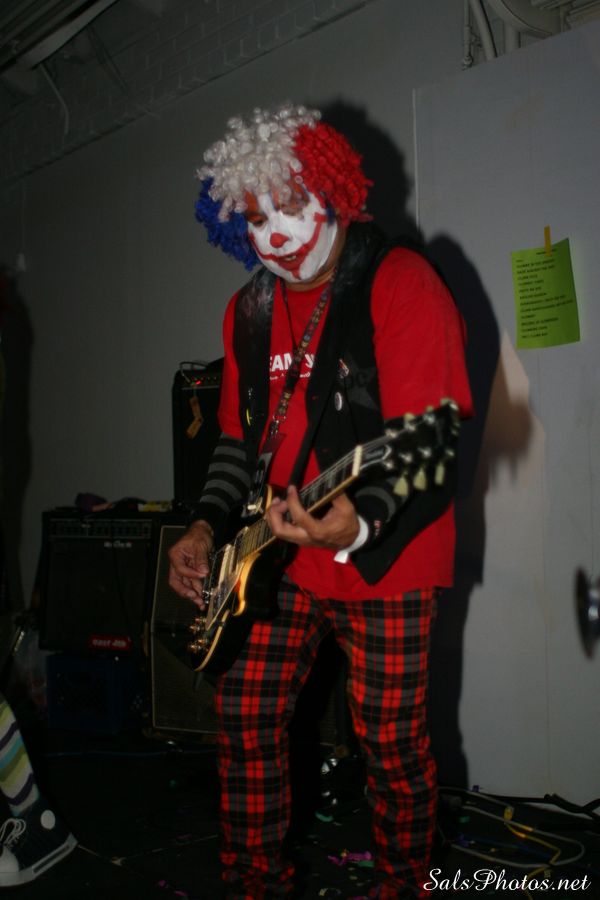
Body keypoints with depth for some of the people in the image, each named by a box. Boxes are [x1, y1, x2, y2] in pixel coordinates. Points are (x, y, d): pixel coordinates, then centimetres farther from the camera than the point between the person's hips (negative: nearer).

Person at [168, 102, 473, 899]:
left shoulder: (401, 285, -12)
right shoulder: (251, 308, 10)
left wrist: (361, 524, -35)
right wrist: (207, 527, 2)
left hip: (385, 564, -6)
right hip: (279, 557, 6)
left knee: (391, 743, 4)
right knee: (245, 717, 9)